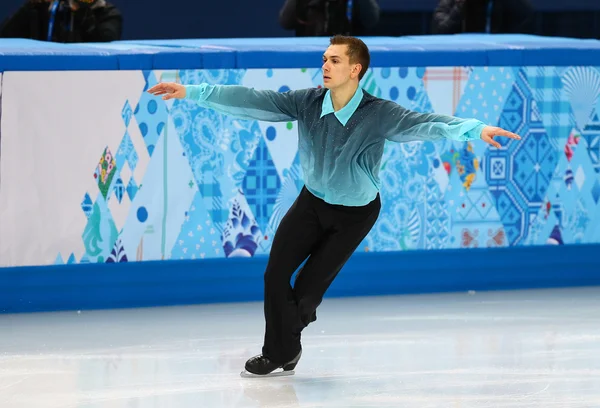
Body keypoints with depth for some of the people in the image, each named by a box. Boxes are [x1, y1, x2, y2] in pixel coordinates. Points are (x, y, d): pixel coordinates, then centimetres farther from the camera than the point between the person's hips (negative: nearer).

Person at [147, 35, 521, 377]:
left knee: (308, 288, 2)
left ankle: (285, 343, 33)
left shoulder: (379, 114, -27)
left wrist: (476, 130, -57)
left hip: (356, 212, -3)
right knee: (276, 274, -4)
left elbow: (426, 124, -40)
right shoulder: (307, 103, -18)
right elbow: (253, 102, -20)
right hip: (313, 201, 3)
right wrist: (193, 93, -26)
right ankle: (282, 354, 15)